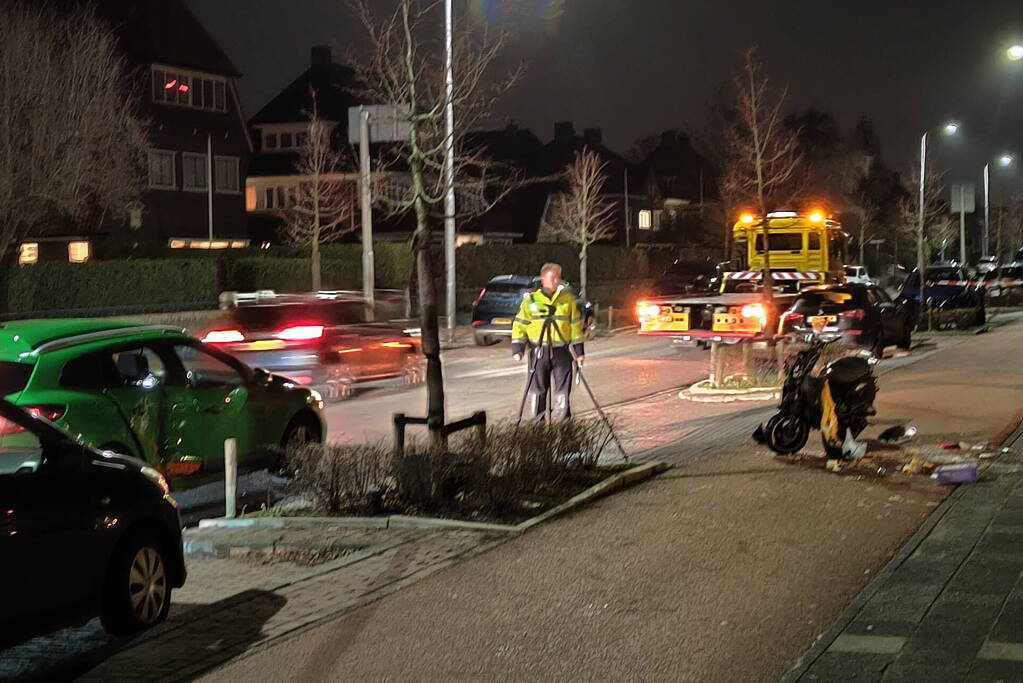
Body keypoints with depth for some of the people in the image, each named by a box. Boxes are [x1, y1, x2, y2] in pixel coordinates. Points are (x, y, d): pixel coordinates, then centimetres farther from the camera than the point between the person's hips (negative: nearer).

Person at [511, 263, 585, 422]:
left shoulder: (568, 299, 6)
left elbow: (576, 324, 10)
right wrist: (517, 349, -3)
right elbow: (519, 325, 5)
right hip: (538, 351, -1)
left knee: (563, 389, 0)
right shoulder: (530, 301, 2)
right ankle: (537, 423, 12)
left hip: (561, 351, 1)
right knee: (537, 389, 2)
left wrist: (578, 351, 7)